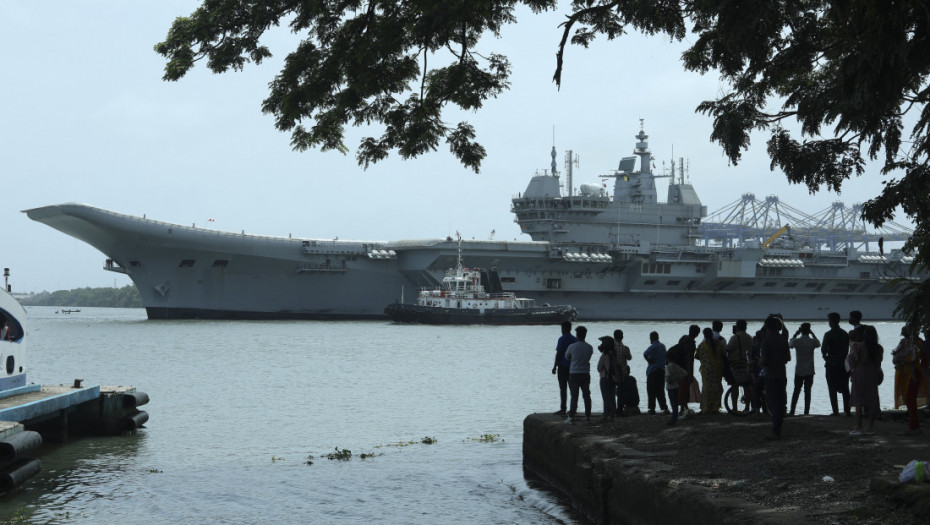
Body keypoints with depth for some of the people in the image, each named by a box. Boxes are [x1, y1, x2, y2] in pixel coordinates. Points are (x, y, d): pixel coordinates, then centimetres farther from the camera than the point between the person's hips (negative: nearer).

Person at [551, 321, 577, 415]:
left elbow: (558, 354, -12)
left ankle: (563, 409, -7)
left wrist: (554, 367, -8)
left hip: (563, 367, -7)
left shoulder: (562, 339, -10)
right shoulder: (575, 339, 10)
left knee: (563, 389, -5)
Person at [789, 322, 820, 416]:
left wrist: (795, 334, 16)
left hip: (799, 371, 0)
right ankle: (806, 411, 1)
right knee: (807, 391, 4)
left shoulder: (797, 341, -9)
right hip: (809, 371, 0)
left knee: (796, 390, 8)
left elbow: (789, 344, 14)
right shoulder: (812, 341, -6)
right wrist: (813, 334, 17)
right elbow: (818, 344, 18)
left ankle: (792, 411, 4)